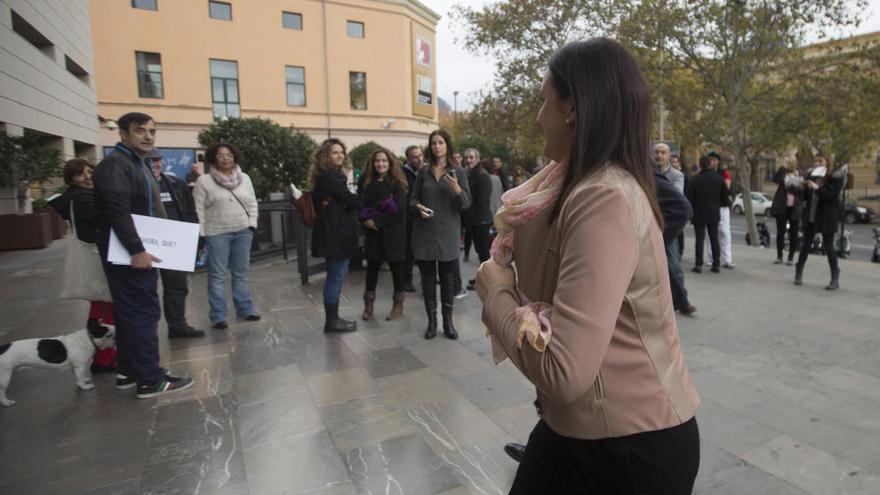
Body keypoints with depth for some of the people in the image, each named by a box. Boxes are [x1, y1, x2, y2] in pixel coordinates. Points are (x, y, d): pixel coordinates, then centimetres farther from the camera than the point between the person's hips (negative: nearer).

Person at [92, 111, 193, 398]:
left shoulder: (136, 163, 19)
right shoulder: (116, 164, -14)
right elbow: (117, 212, -26)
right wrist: (136, 250, -29)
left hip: (139, 252, 10)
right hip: (129, 255, -10)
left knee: (131, 312, 14)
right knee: (143, 312, -7)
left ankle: (129, 371, 24)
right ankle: (150, 380, 0)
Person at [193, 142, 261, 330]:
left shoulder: (244, 178, 9)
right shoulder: (204, 181, -3)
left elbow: (252, 204, 12)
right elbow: (198, 210, -4)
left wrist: (252, 225, 2)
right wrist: (201, 235, -8)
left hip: (243, 232, 4)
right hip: (216, 234, -3)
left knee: (241, 273, 11)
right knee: (217, 276, 1)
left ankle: (245, 310, 21)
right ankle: (218, 317, 8)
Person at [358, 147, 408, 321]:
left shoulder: (397, 183, -5)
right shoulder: (368, 182, 8)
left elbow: (399, 210, -14)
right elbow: (361, 204, 9)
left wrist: (377, 221, -16)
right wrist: (365, 220, -11)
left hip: (393, 232, -4)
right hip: (372, 232, 4)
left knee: (396, 267, 6)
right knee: (372, 267, 8)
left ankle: (398, 305, 20)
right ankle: (368, 305, 20)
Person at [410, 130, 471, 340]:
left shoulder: (458, 172, 0)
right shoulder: (423, 171, 5)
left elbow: (466, 204, -3)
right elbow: (413, 199, 9)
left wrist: (457, 189, -22)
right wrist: (418, 207, -13)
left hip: (447, 233, -1)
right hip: (424, 232, 2)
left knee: (447, 279, 5)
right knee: (428, 278, 7)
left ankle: (448, 321, 17)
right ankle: (431, 321, 18)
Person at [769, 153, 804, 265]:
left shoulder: (799, 174, 4)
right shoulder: (782, 172, 5)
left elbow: (801, 190, -2)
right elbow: (775, 179, -16)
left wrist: (791, 186, -15)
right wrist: (783, 167, -18)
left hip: (794, 208, 0)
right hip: (782, 207, 0)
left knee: (793, 233, 3)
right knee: (780, 232, 3)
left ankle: (791, 257, 11)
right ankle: (779, 256, 11)